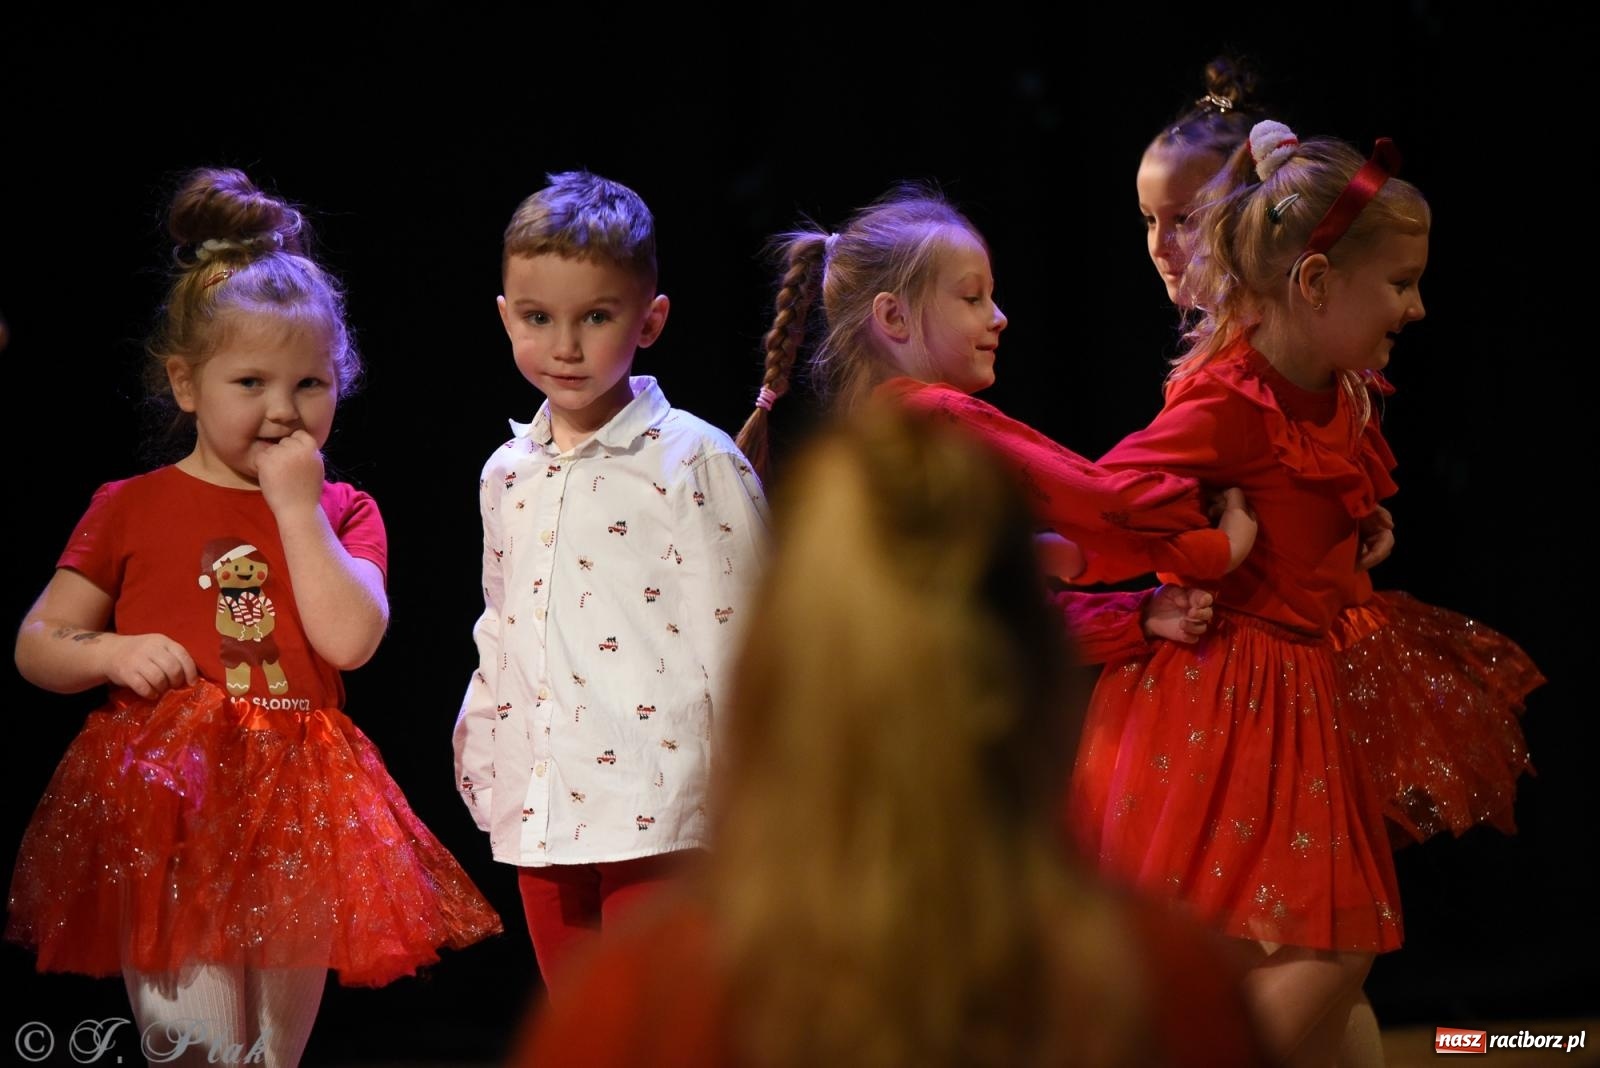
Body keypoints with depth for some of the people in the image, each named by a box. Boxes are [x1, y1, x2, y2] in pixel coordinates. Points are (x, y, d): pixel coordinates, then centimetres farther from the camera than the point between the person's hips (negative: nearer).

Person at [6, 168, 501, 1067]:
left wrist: (298, 507, -10)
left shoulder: (343, 513, 7)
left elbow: (349, 639, -11)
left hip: (295, 815, 2)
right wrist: (112, 654, -11)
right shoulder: (130, 510, 5)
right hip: (165, 805, -2)